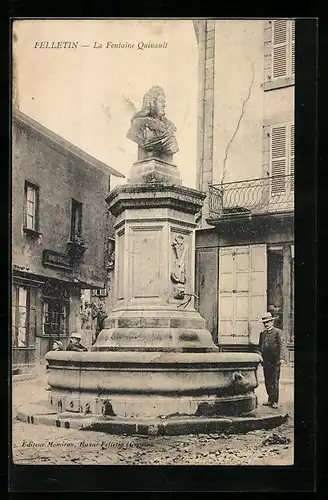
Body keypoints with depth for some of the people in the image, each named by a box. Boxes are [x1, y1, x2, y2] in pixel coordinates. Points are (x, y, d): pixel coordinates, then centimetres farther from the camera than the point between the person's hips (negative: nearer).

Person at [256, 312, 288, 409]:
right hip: (266, 361, 6)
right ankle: (270, 400, 18)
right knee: (267, 382, 9)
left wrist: (282, 358, -24)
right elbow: (260, 347, 21)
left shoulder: (278, 332, -3)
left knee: (274, 382, -4)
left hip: (275, 361, -6)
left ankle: (275, 401, 1)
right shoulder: (262, 334, 16)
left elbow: (282, 345, -12)